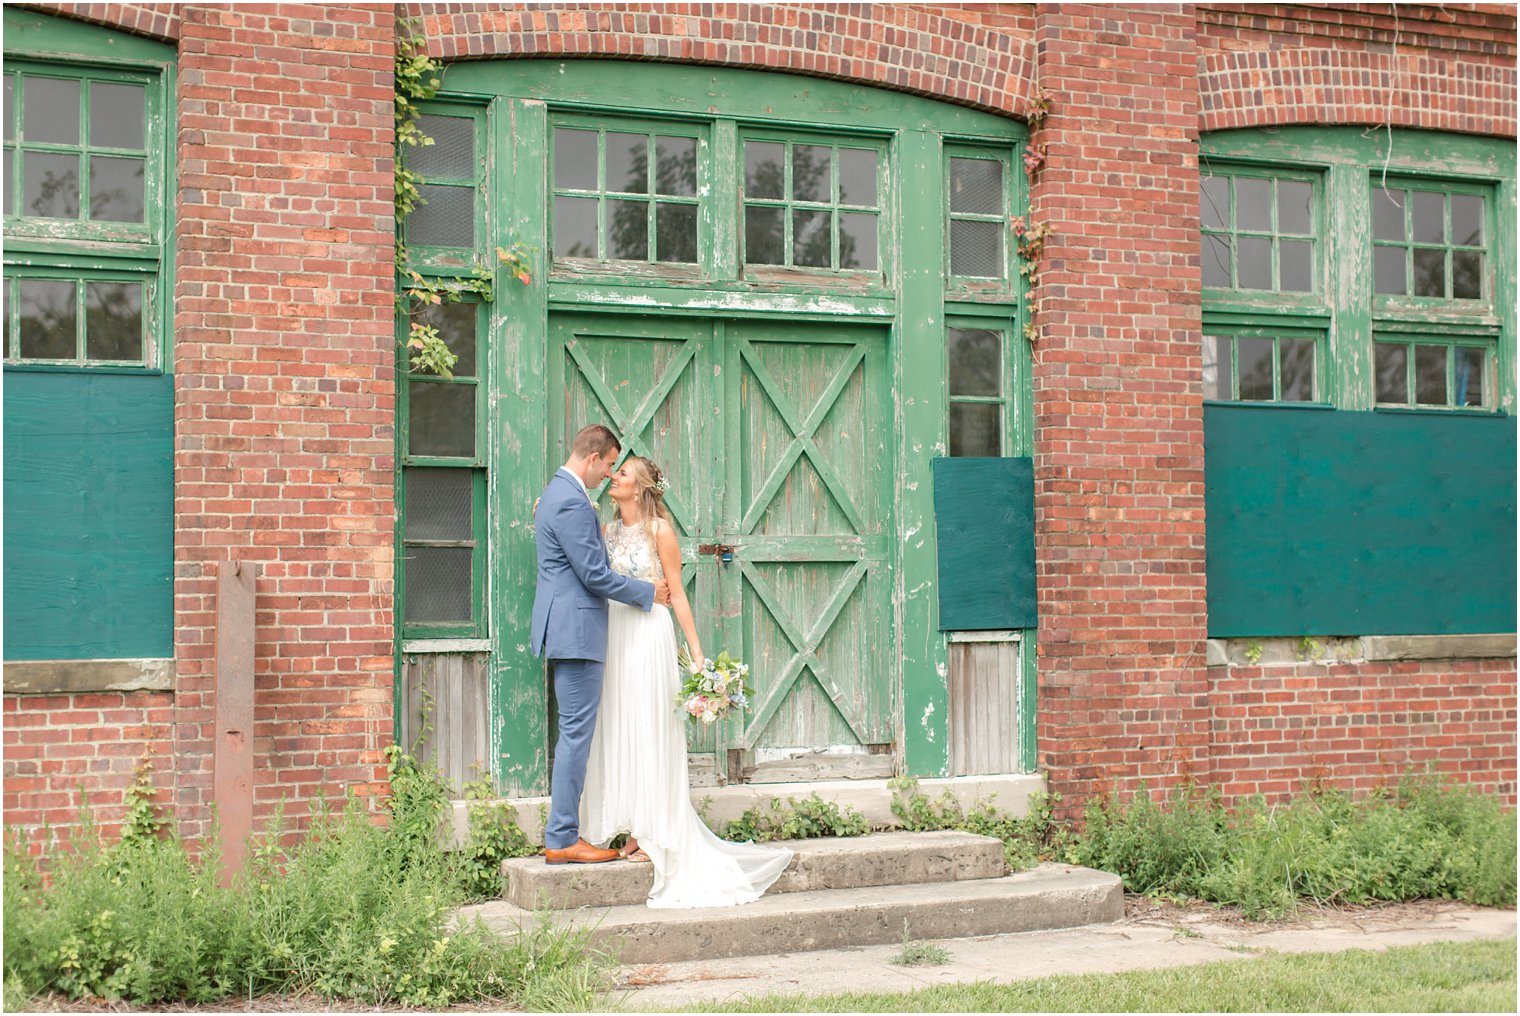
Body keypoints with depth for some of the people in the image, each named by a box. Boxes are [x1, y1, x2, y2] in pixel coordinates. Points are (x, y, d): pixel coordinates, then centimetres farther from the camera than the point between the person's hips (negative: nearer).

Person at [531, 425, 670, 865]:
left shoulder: (557, 492, 16)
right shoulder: (572, 502, -18)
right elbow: (594, 574, -18)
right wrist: (647, 592, -7)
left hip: (566, 627, 11)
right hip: (575, 630, -11)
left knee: (574, 733, 13)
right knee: (576, 733, -6)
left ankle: (563, 832, 17)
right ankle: (562, 840, -1)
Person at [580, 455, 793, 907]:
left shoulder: (659, 529, -4)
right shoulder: (608, 531, 12)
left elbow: (677, 594, -3)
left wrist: (697, 652, -6)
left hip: (649, 636, -6)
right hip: (614, 636, 6)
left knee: (650, 731, -2)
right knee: (618, 731, 5)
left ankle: (656, 835, 4)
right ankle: (634, 832, 12)